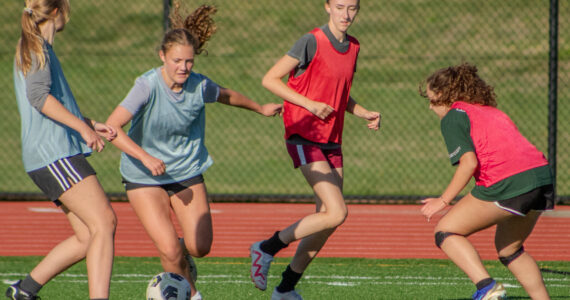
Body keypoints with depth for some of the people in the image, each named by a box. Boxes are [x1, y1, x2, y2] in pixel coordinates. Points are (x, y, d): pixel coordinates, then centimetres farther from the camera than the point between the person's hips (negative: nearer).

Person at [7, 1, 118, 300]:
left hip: (58, 154, 10)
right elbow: (39, 96, -22)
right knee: (104, 221, -18)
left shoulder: (30, 47, 23)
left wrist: (90, 124, 22)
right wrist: (83, 127, -25)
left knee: (88, 236, 6)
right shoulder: (37, 47, -6)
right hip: (54, 154, -10)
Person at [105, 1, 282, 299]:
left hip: (187, 171, 4)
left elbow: (226, 95, 14)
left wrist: (259, 108, 30)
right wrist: (146, 158, -40)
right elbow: (111, 127, -30)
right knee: (170, 250, -14)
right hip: (144, 175, -4)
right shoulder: (147, 86, -23)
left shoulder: (200, 86, -10)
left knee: (200, 247, -3)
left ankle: (181, 257, 34)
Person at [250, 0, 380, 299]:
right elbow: (270, 79, -12)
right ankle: (267, 248, -3)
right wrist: (309, 104, -22)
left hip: (332, 142, 8)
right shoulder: (312, 42, -12)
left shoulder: (353, 47, 11)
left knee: (327, 220, 7)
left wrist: (364, 114, 7)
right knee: (337, 212, -18)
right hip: (304, 137, -8)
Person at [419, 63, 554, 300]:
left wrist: (444, 200, -3)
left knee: (446, 232, 3)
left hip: (508, 183, -8)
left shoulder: (453, 116, 4)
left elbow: (469, 162, -9)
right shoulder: (491, 111, 28)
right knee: (509, 249, 27)